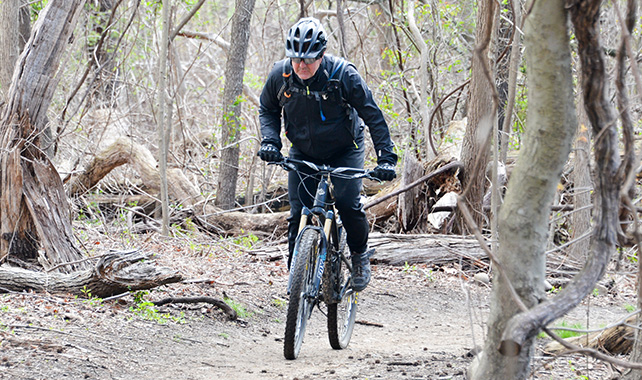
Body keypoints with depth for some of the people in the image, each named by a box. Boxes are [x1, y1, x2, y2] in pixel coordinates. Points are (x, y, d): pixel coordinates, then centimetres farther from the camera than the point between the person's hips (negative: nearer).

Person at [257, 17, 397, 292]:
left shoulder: (343, 75, -26)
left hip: (344, 150, -3)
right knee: (298, 212, -7)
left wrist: (386, 158, -24)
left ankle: (360, 254, 7)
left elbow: (373, 116, -19)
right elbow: (268, 109, 4)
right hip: (303, 151, 3)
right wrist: (270, 141, -14)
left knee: (348, 204, -19)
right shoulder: (280, 74, -17)